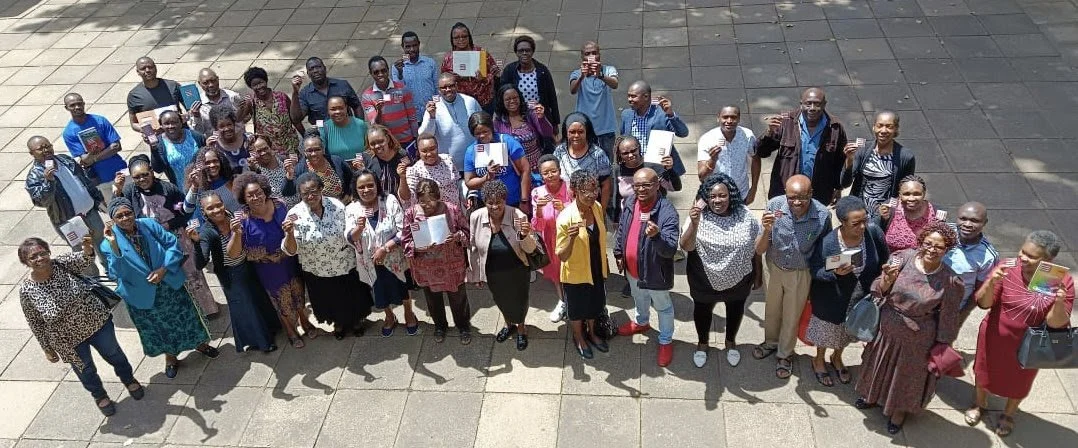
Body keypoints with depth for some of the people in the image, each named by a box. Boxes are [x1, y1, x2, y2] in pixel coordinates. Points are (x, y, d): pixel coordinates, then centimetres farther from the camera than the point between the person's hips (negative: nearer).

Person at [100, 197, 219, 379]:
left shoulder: (149, 225, -13)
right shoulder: (109, 243, -18)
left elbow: (173, 245, -9)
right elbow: (116, 274, -28)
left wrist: (163, 269, -20)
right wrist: (114, 245, -38)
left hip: (170, 285, 2)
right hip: (143, 295, -1)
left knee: (183, 316, 21)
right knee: (157, 326, 18)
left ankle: (199, 344, 48)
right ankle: (170, 357, 45)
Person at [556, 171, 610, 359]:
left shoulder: (597, 207, -12)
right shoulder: (565, 218, -31)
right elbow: (562, 256, -25)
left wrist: (605, 264, 14)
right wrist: (572, 238, -44)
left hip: (596, 269, 5)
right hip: (576, 273, -5)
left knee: (594, 304, 27)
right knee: (577, 308, 21)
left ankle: (591, 333, 55)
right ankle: (578, 338, 49)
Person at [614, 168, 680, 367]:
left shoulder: (667, 211, -31)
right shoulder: (629, 203, -11)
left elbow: (670, 250, -35)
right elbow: (621, 230, 7)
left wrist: (656, 236, -54)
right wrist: (618, 253, 13)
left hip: (655, 272, -6)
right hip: (632, 268, 6)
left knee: (663, 307, 20)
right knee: (639, 299, 34)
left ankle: (666, 341, 43)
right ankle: (642, 323, 63)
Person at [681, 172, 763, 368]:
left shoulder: (745, 215, -16)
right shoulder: (699, 216, -21)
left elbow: (756, 247, -3)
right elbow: (686, 246, -27)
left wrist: (758, 274, 4)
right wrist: (694, 223, -43)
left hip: (739, 277, 1)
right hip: (705, 279, -1)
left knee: (735, 309, 25)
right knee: (702, 309, 22)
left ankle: (731, 341, 55)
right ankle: (703, 342, 51)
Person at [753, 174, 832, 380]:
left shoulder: (823, 214, -29)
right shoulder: (775, 205, -29)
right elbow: (760, 250, -23)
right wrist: (767, 231, -42)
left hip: (801, 273, -1)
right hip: (775, 268, 1)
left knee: (792, 316, 20)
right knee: (772, 309, 26)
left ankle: (784, 354, 46)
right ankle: (771, 342, 55)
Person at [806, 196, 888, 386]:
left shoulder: (874, 233, -24)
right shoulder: (828, 243, -33)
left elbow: (884, 260, -6)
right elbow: (815, 271, -19)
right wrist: (835, 273, -37)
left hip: (861, 297, 4)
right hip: (832, 299, -3)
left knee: (848, 330, 28)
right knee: (828, 329, 23)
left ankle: (837, 357, 58)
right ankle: (819, 360, 52)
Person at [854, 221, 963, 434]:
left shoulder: (950, 282, -21)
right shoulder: (903, 258, -17)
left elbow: (947, 320, -10)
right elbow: (879, 291, -9)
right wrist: (887, 279, -30)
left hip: (916, 340, -2)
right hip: (886, 328, 2)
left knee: (908, 375, 22)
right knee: (880, 366, 26)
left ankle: (900, 410, 50)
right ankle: (873, 395, 56)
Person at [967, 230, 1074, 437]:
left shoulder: (1062, 283, -21)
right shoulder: (1007, 268, -22)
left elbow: (1056, 324, -19)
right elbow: (983, 303, -17)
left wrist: (1060, 303, -38)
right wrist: (991, 283, -36)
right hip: (994, 339, 0)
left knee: (1018, 382, 24)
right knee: (984, 372, 25)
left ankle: (1009, 414, 54)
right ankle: (979, 403, 55)